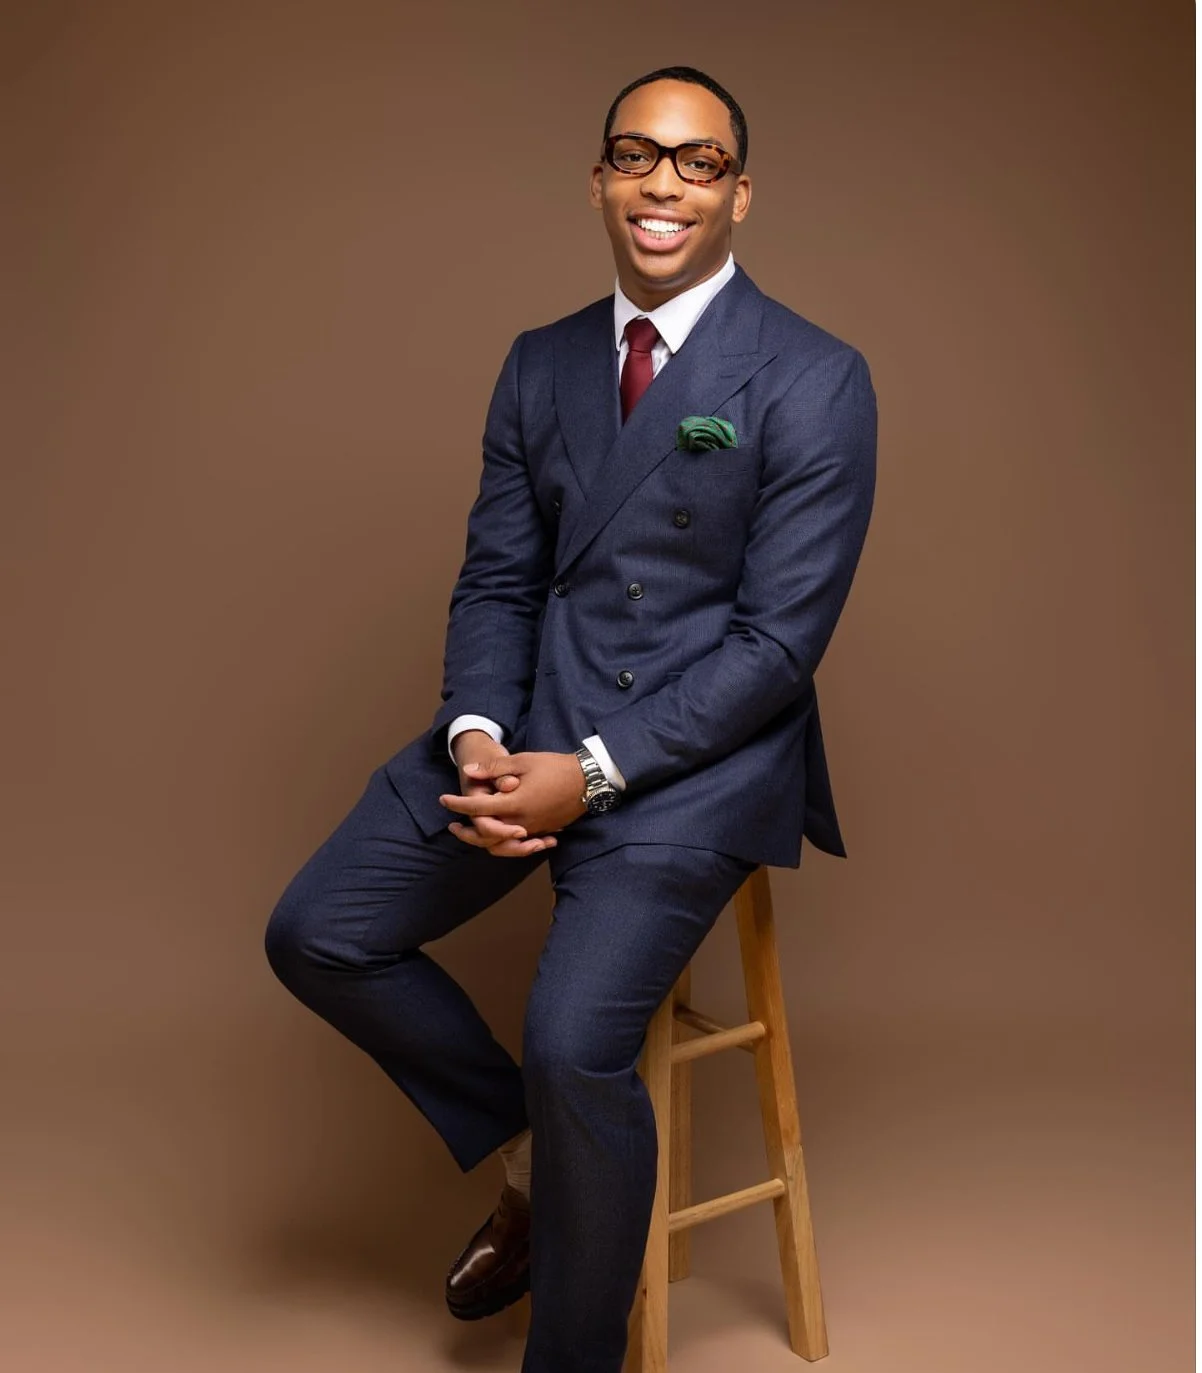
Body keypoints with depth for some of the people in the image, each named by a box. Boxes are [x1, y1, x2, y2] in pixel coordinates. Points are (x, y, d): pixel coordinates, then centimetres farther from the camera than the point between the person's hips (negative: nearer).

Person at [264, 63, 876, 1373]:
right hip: (531, 722, 6)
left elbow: (781, 638, -12)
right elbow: (495, 580, 10)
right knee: (315, 936, 0)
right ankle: (528, 1148, 21)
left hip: (700, 752, -6)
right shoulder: (541, 364, 11)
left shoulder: (815, 379, -7)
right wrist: (475, 737, -10)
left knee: (574, 1041, -23)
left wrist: (592, 772, -19)